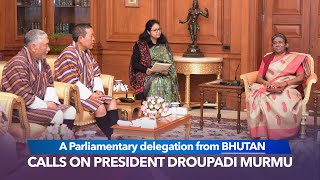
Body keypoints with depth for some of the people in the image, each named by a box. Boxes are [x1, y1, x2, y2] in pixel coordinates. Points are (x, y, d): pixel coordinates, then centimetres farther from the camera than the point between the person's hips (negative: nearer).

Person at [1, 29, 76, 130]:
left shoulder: (41, 61, 10)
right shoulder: (18, 64, -19)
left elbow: (49, 83, 17)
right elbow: (24, 97, -24)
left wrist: (51, 101, -3)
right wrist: (46, 106, -16)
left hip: (41, 104, 9)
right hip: (21, 109, -9)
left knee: (70, 111, -4)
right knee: (57, 115, -25)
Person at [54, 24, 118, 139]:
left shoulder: (87, 53, 13)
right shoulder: (68, 54, -17)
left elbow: (96, 74, 16)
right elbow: (71, 82, -22)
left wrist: (98, 90, -3)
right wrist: (90, 95, -20)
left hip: (89, 92, 9)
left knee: (112, 102, -6)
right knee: (100, 107, -25)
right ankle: (111, 136, -13)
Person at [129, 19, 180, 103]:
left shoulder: (164, 45, 16)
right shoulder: (140, 45, 5)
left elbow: (170, 62, 12)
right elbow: (134, 63, 1)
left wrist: (167, 71, -10)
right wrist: (146, 70, -16)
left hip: (162, 75, 3)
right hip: (145, 75, -3)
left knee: (167, 82, -30)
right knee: (156, 82, -33)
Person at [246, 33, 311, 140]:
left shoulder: (295, 59, 13)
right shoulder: (267, 59, 22)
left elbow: (301, 77, 0)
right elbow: (259, 77, 15)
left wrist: (284, 83, -16)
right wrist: (266, 82, -10)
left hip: (289, 89, -2)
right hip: (268, 89, 3)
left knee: (282, 101, -40)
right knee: (257, 98, -33)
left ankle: (280, 133, -26)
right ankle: (262, 133, -34)